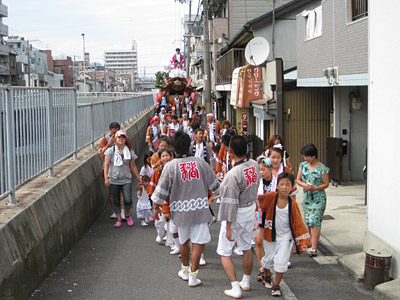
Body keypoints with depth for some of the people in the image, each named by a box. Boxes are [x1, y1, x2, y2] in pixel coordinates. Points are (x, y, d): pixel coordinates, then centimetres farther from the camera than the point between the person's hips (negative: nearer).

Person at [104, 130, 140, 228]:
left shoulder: (129, 151, 8)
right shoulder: (110, 150, 0)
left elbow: (133, 166, 15)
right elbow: (106, 165, -3)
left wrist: (138, 177, 15)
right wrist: (106, 178, -12)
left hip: (126, 180, 1)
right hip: (114, 180, -1)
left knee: (128, 200, -12)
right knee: (116, 201, 5)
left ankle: (127, 215, 14)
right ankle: (118, 220, 18)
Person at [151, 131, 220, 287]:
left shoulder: (170, 166, -10)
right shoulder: (200, 162, -4)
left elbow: (161, 190, -5)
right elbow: (214, 184, 7)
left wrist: (156, 207, 10)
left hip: (181, 210, 1)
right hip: (199, 208, -1)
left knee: (184, 240, 18)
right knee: (199, 241, 3)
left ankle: (185, 270, 34)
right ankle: (193, 276, 3)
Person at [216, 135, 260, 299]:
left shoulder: (233, 174, -28)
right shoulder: (254, 165, -7)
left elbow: (230, 203, -25)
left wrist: (228, 228, -19)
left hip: (237, 214, -7)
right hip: (251, 209, 7)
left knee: (224, 252, 5)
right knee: (246, 247, 22)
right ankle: (246, 282, 36)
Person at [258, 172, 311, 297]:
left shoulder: (292, 204, -17)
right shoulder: (270, 197, -17)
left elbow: (298, 223, -10)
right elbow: (257, 199, 3)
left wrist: (302, 242, -10)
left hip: (285, 237, -1)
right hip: (270, 235, 1)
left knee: (281, 262, -7)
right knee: (268, 259, 15)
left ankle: (276, 286, 16)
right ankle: (266, 276, 48)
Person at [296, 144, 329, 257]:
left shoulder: (322, 168, -10)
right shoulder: (303, 165, 7)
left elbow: (326, 184, -6)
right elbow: (298, 180, 10)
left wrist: (314, 188, -21)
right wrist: (304, 185, -12)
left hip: (318, 199, -6)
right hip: (306, 198, 6)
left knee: (314, 221, -13)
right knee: (308, 222, 11)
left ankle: (314, 248, -16)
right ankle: (313, 243, 26)